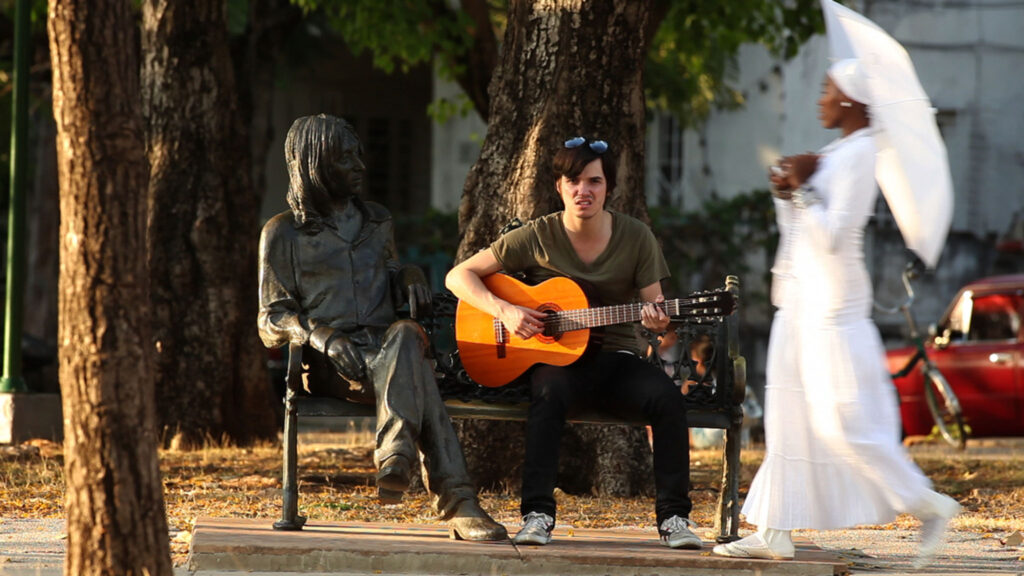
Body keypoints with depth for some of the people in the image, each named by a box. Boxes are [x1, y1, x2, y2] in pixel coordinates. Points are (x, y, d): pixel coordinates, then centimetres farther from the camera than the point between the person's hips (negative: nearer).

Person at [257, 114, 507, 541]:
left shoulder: (377, 222, 24)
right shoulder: (283, 234, 9)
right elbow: (272, 321, 4)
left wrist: (409, 277, 6)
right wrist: (322, 336, -18)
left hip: (384, 346, 4)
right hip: (328, 360, -4)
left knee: (405, 335, -38)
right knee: (415, 370, -37)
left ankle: (395, 457, -55)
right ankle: (456, 501, -51)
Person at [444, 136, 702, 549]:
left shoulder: (636, 237, 3)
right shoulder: (538, 237, 0)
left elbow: (654, 309, 5)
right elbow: (459, 276, 1)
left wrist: (659, 322, -21)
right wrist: (504, 310, -16)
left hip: (616, 358, 2)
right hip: (555, 359, -2)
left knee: (666, 396, -29)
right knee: (550, 392, -38)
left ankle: (673, 517, -22)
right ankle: (537, 514, -37)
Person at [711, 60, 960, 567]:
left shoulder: (860, 154, -14)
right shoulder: (834, 153, 15)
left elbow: (832, 235, -22)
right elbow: (797, 232, 20)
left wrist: (804, 187, -12)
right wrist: (787, 192, 2)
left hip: (832, 301, -10)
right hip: (801, 297, 10)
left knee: (841, 421, -11)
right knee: (787, 417, 8)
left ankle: (928, 505, -3)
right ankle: (775, 532, 9)